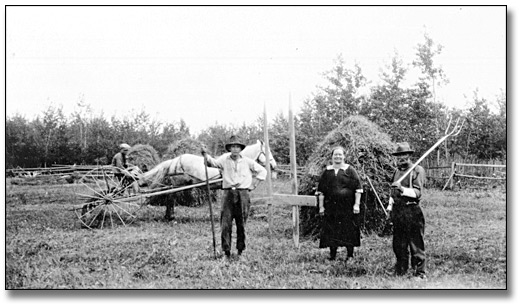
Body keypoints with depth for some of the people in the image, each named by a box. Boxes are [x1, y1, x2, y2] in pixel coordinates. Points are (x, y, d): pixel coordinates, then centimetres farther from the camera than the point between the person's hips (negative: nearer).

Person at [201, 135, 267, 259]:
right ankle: (226, 251, -2)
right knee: (226, 224, -6)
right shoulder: (224, 160, 6)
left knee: (241, 224, 4)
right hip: (228, 193, 0)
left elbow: (262, 171, 14)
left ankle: (240, 250, 14)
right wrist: (205, 155, -26)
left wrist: (252, 185, 8)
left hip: (243, 194, 1)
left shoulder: (247, 162, 7)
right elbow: (213, 162, -8)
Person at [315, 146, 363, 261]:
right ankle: (332, 255, 13)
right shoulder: (327, 172, 8)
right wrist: (321, 206, 3)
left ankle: (350, 255, 11)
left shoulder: (350, 170, 0)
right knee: (331, 231, 3)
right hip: (331, 207, 2)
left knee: (349, 231, 0)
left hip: (347, 207, -2)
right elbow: (321, 190, 9)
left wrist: (357, 204, -10)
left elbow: (358, 188, -3)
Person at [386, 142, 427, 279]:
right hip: (397, 210, 7)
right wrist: (390, 206, 17)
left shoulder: (418, 170, -4)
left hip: (412, 210, -6)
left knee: (416, 245, -3)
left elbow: (417, 192, -12)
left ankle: (420, 273, 4)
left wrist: (402, 189, -24)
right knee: (398, 244, 11)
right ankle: (400, 271, 22)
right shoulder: (397, 171, 17)